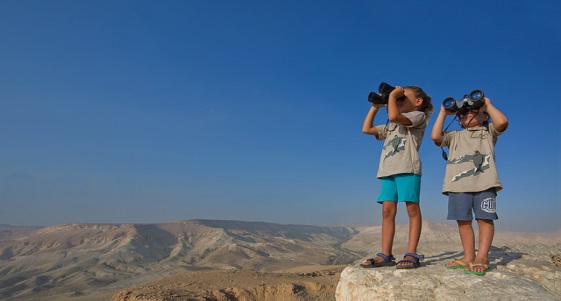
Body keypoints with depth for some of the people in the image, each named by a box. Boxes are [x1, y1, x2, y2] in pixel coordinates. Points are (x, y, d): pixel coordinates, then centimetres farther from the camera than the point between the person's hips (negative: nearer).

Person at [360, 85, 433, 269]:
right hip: (388, 170, 7)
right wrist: (375, 106, 23)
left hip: (407, 168, -7)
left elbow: (393, 116, -14)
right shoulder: (391, 126, 28)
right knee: (387, 211, -1)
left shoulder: (419, 116, 5)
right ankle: (385, 255, -2)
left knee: (412, 209, -7)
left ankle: (411, 254, -7)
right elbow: (366, 129, 23)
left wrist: (392, 95, 0)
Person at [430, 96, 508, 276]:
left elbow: (502, 122, -4)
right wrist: (443, 113, 12)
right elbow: (435, 136, 5)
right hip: (458, 183, 2)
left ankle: (482, 257, -7)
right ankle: (468, 257, 8)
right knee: (463, 220, 1)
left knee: (485, 218, -8)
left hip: (484, 182, -2)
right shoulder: (454, 136, 23)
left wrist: (488, 104, 8)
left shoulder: (489, 131, 18)